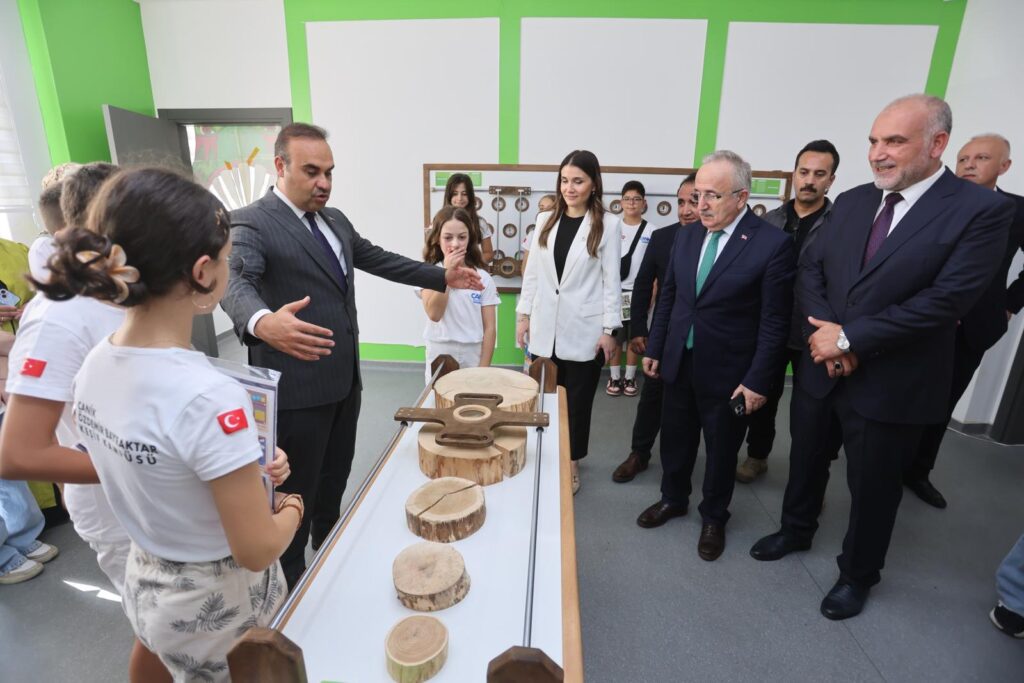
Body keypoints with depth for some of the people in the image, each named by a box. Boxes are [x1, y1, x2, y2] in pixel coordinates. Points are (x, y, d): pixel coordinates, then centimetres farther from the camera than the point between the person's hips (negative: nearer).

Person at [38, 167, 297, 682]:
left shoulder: (96, 363, -9)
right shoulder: (210, 397, -34)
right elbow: (258, 551, -25)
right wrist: (292, 509, -6)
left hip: (146, 585, 7)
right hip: (217, 605, -6)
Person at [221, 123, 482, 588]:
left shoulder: (335, 220, 11)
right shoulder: (252, 222, -14)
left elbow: (379, 259, 17)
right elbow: (236, 280, -30)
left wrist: (442, 277, 11)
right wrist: (262, 322, -53)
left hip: (344, 378, 8)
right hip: (298, 387, -8)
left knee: (335, 479, 23)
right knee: (297, 492, 8)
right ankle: (290, 583, 31)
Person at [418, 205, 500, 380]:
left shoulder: (483, 278, -2)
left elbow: (489, 328, -2)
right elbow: (434, 313, -18)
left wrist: (483, 369, -8)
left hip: (473, 358, 1)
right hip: (440, 358, 0)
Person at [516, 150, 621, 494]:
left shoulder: (606, 227, -4)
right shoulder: (545, 221, 7)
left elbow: (611, 281, -4)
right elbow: (532, 272, 8)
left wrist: (609, 329, -7)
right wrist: (524, 314, 6)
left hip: (584, 331, -3)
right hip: (546, 327, 3)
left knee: (577, 400, 9)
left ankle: (572, 463, 28)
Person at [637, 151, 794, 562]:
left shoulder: (772, 244, -14)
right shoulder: (687, 236, 2)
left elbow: (774, 322, -13)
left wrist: (758, 380, -14)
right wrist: (654, 349, 8)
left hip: (727, 372, -4)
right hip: (678, 363, 5)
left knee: (721, 450, 15)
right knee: (675, 439, 20)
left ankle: (713, 517, 38)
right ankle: (673, 499, 44)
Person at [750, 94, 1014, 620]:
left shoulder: (981, 210, -12)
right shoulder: (851, 201, 4)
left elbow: (946, 300, -21)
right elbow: (811, 268, 2)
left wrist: (849, 338, -21)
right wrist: (824, 330, -15)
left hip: (890, 383, -4)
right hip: (821, 367, 5)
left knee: (872, 487, 14)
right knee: (806, 458, 21)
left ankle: (857, 573, 38)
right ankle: (797, 529, 47)